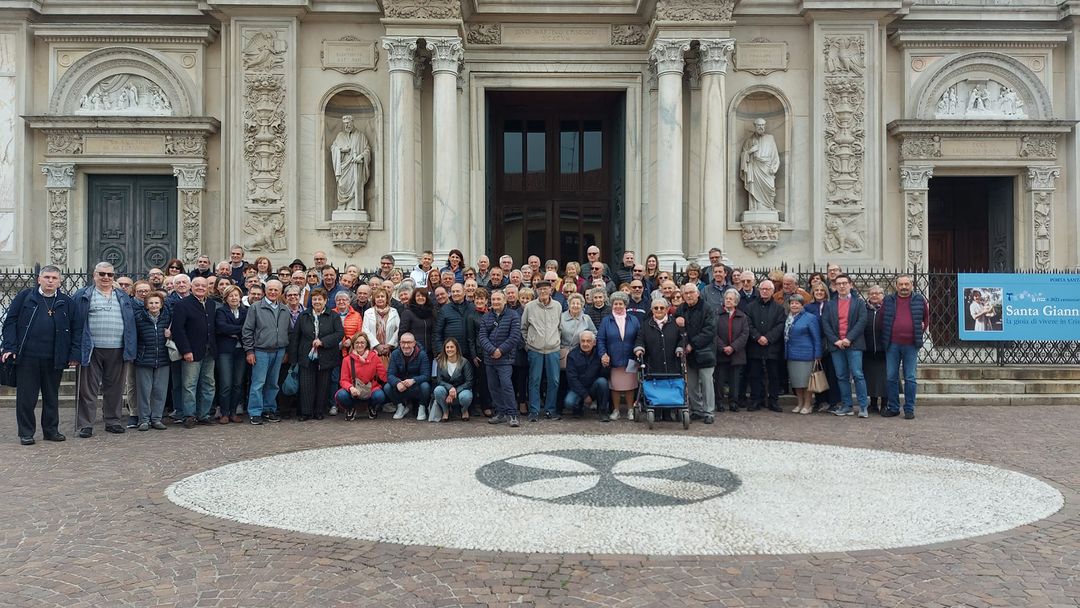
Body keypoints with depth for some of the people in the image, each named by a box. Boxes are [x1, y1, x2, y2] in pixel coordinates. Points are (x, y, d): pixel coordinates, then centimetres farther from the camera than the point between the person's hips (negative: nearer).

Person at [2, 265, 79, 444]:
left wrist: (74, 354, -1)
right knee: (26, 397, 5)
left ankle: (51, 430, 22)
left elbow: (76, 329, 7)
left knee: (52, 396, 11)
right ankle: (26, 432, 15)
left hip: (54, 359, 1)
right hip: (27, 357, -1)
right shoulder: (25, 296, 4)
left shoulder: (67, 302, 7)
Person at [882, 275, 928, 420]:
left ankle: (909, 409, 8)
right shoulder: (888, 301, 7)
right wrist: (885, 337, 8)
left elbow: (926, 318, 17)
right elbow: (881, 320, 15)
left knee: (910, 378, 1)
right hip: (892, 344, 2)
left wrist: (920, 332, 8)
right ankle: (893, 408, 13)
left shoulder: (919, 300, 5)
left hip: (911, 345, -1)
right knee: (891, 377, 4)